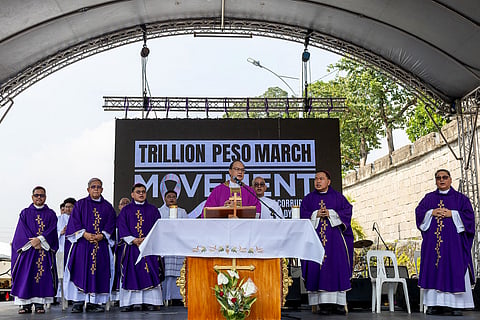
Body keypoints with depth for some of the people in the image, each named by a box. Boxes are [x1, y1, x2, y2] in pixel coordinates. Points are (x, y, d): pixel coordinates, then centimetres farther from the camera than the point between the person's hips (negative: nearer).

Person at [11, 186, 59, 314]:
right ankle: (26, 304, -1)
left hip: (45, 250, 0)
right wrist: (33, 243, -13)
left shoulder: (51, 214, 11)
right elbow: (22, 231, 1)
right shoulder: (25, 213, 12)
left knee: (43, 275, -6)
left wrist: (40, 240, -18)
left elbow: (52, 231, -2)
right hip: (27, 249, 1)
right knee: (25, 276, -5)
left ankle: (39, 304, -4)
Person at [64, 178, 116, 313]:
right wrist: (84, 234, -15)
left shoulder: (107, 207, 12)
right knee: (80, 271, -8)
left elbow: (110, 225, 6)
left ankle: (93, 303, 4)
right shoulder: (80, 204, 8)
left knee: (98, 273, -1)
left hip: (101, 244, 2)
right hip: (82, 244, -2)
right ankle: (78, 302, -5)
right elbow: (74, 222, 0)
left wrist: (102, 235, -12)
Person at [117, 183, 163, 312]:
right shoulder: (126, 210, 10)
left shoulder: (153, 210, 12)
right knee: (132, 274, -4)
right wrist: (134, 240, -12)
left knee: (150, 274, -5)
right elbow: (122, 229, 1)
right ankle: (132, 302, -1)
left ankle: (150, 302, -4)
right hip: (131, 248, 0)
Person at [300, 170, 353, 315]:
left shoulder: (337, 197, 11)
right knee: (318, 267, -6)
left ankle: (338, 303, -1)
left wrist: (331, 213, -10)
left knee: (337, 266, -6)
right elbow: (303, 215, 5)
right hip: (315, 237, 0)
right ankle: (323, 303, -4)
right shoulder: (308, 198, 13)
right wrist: (316, 215, -11)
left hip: (334, 238, 0)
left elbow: (347, 211, 1)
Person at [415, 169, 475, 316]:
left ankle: (456, 304, -3)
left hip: (453, 240, -2)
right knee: (433, 270, -3)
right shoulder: (428, 198, 16)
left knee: (455, 269, -6)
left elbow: (469, 215, 0)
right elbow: (419, 212, 8)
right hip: (433, 241, 2)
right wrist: (431, 213, -9)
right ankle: (435, 304, -1)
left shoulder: (460, 198, 10)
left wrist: (452, 214, -11)